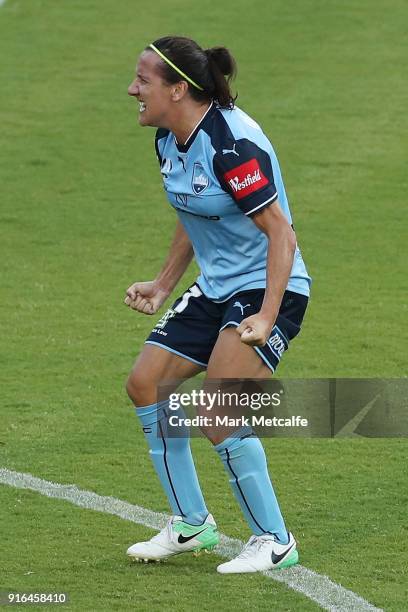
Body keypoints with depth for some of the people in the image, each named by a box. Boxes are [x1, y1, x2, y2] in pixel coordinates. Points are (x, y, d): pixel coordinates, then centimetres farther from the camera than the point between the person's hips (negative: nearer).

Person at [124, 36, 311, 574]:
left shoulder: (231, 145, -25)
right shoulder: (169, 141, 3)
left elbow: (281, 232, -25)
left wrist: (267, 317, -33)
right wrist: (163, 285, 19)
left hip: (270, 288, -10)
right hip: (215, 288, 10)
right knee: (146, 383, 5)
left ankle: (274, 542, -6)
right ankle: (191, 524, 18)